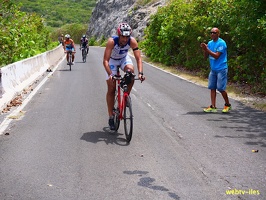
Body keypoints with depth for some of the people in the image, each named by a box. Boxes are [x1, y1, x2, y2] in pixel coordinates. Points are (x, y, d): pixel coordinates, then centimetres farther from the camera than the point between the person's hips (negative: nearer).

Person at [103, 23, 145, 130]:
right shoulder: (112, 41, -35)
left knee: (131, 71, -32)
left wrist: (140, 73, -45)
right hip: (112, 60, -2)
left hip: (124, 58, 2)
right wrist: (110, 74, -51)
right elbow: (105, 60, -38)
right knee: (111, 88, -7)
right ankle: (111, 117, 3)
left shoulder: (132, 41, -29)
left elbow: (138, 58, -30)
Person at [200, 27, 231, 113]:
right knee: (212, 88, 3)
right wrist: (205, 50, -9)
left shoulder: (221, 43, -12)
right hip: (213, 69, 7)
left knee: (221, 88, -6)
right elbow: (206, 57, 10)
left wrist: (207, 49, -22)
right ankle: (213, 107, 6)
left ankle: (228, 105, 12)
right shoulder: (210, 43, 10)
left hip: (221, 69, -7)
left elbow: (216, 56, -20)